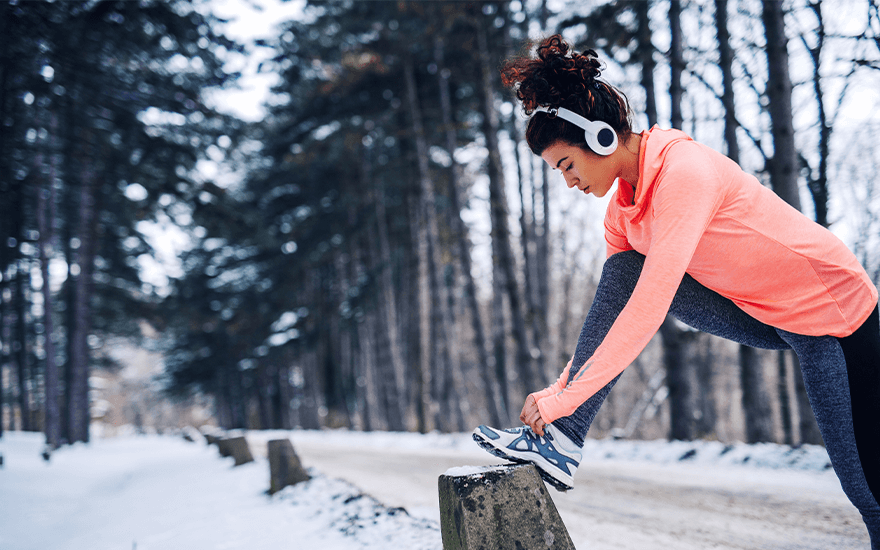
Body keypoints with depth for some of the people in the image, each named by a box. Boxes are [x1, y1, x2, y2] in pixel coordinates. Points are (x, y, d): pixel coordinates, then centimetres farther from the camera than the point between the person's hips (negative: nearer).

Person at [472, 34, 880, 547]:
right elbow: (616, 309, 3)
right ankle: (561, 440, -15)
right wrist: (559, 389, -6)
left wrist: (563, 399, -33)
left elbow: (649, 308, -35)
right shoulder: (623, 208, -2)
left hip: (833, 312, -7)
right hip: (759, 312, 7)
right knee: (623, 270, -12)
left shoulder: (683, 170, -29)